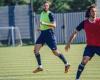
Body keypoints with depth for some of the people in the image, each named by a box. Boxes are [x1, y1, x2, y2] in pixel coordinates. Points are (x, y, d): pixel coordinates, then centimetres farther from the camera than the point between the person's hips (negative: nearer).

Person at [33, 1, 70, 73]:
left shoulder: (50, 14, -10)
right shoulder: (42, 13, 13)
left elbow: (54, 25, -19)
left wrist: (44, 23, -29)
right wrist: (40, 28, 11)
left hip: (49, 34, -7)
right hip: (43, 33, 7)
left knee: (55, 52, -3)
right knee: (36, 49, -5)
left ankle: (66, 64, 12)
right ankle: (40, 67, 2)